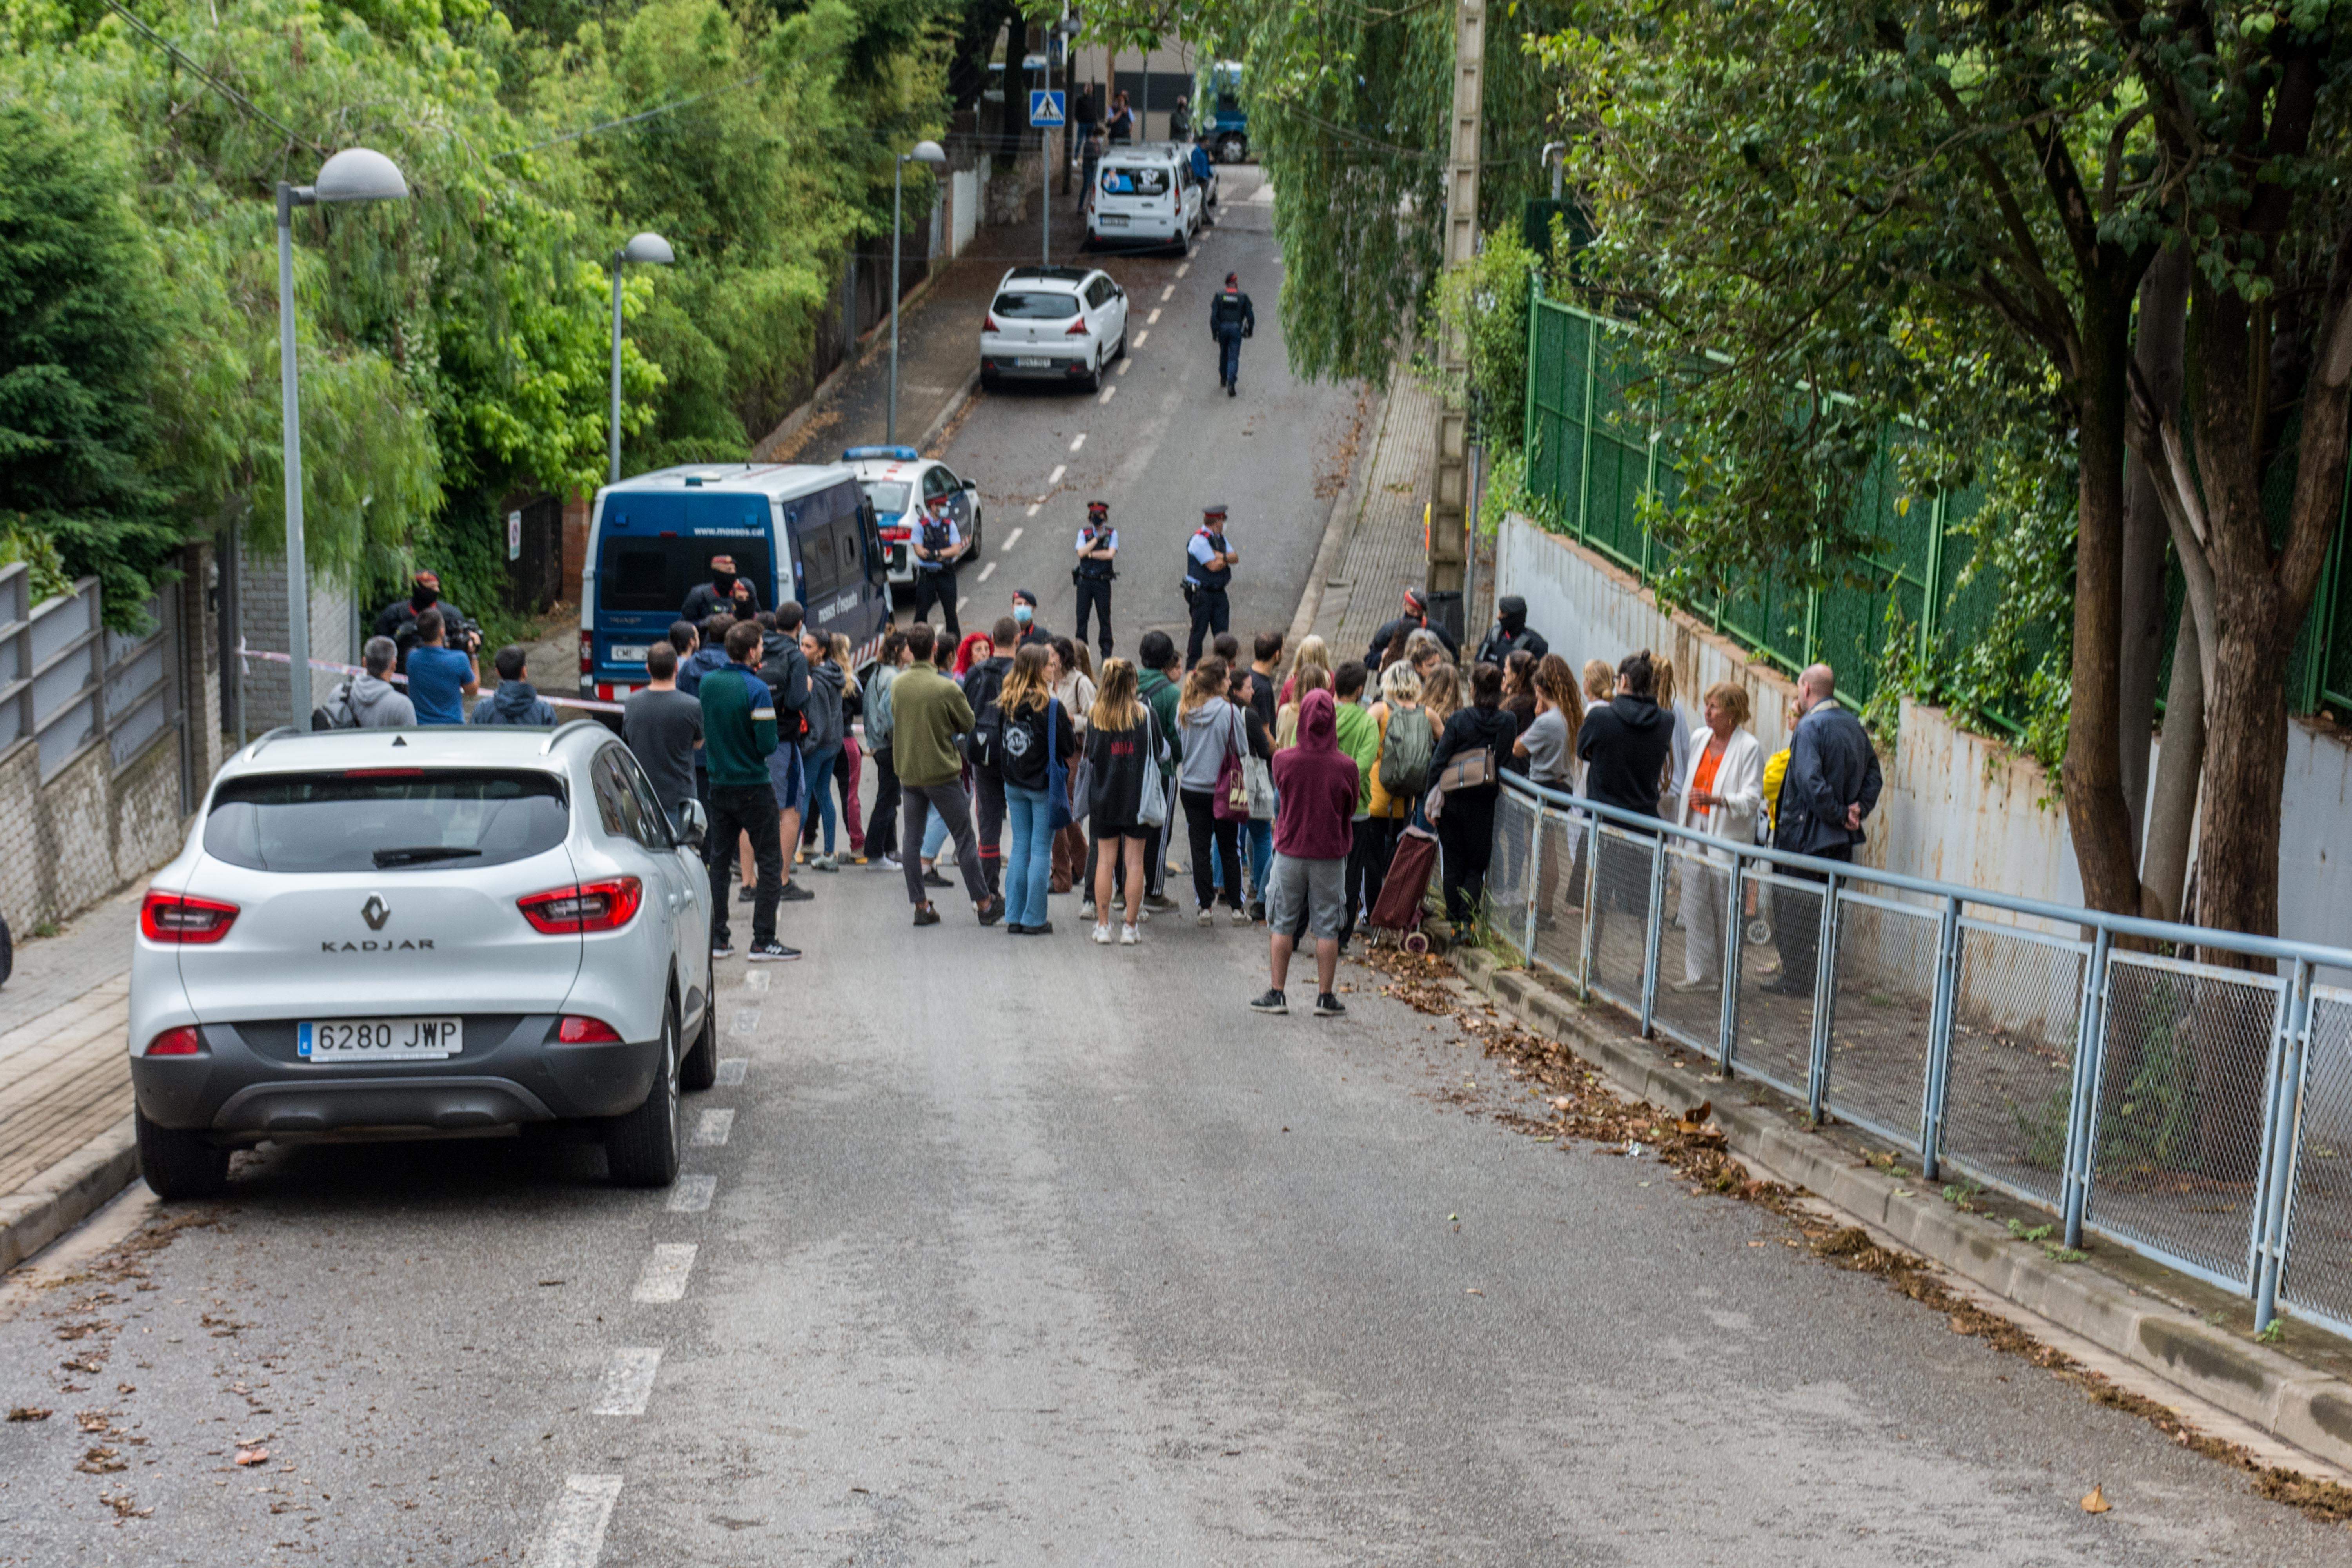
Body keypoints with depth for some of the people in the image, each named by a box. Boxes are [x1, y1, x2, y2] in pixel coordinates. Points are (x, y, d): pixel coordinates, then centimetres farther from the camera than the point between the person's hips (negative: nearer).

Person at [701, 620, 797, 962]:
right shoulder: (757, 690, -18)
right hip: (754, 788, -6)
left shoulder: (708, 683, 1)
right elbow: (767, 745, -19)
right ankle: (763, 941, -1)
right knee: (770, 862, 2)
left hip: (719, 784, 6)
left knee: (719, 860, 13)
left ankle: (717, 939, 14)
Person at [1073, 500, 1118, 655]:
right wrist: (1097, 538, -10)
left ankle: (1106, 653, 5)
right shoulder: (1084, 533, 8)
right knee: (1082, 618, 1)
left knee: (1104, 619, -1)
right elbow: (1081, 553, -8)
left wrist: (1090, 554, -8)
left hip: (1102, 582, -2)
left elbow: (1110, 554, -11)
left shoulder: (1112, 533, 3)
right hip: (1085, 581, 2)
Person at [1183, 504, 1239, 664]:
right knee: (1199, 631, -1)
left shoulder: (1220, 538, 13)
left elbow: (1236, 558, 5)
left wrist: (1221, 556, -15)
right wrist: (1227, 558, -1)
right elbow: (1213, 566, -20)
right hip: (1202, 594, -8)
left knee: (1222, 629, 5)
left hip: (1219, 591, 8)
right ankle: (1193, 665, 9)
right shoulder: (1199, 540, -15)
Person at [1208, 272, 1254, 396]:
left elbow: (1214, 315, -6)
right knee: (1233, 357, -1)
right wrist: (1250, 330, 12)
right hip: (1236, 329, -2)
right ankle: (1231, 384, -14)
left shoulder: (1219, 296, -3)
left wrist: (1214, 332, -1)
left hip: (1223, 328, 2)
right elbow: (1250, 316, -2)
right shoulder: (1243, 297, -5)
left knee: (1223, 353, 23)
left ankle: (1223, 379, 36)